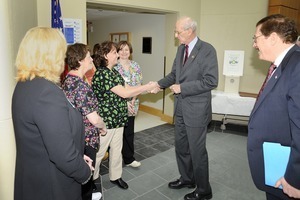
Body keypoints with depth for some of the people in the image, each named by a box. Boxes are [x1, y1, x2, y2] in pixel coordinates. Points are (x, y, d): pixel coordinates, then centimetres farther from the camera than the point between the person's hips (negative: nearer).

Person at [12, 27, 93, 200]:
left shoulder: (25, 85, 2)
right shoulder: (47, 92, -29)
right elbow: (63, 155, -29)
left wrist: (78, 158, 7)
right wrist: (85, 172, -11)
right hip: (51, 186, -8)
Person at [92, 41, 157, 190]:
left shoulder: (114, 71, 9)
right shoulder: (102, 73, -21)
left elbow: (127, 89, 8)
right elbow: (125, 93, -25)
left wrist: (147, 88, -3)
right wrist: (148, 87, -19)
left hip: (118, 118, 8)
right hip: (105, 121, -8)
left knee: (117, 149, 19)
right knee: (98, 152, 9)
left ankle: (115, 176, 36)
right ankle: (91, 179, 30)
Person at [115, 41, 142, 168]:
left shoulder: (135, 66, 8)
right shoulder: (113, 66, -5)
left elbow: (138, 84, 5)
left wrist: (133, 100, -7)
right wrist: (125, 102, -14)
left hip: (132, 104, 3)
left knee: (129, 131, 8)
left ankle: (128, 158, 21)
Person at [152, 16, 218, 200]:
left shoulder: (207, 50, -15)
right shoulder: (181, 49, 9)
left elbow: (211, 81, -21)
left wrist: (182, 87, -20)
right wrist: (160, 84, -1)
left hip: (196, 109, -7)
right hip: (180, 108, 8)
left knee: (197, 151, 6)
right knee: (181, 147, 19)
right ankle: (187, 179, 42)